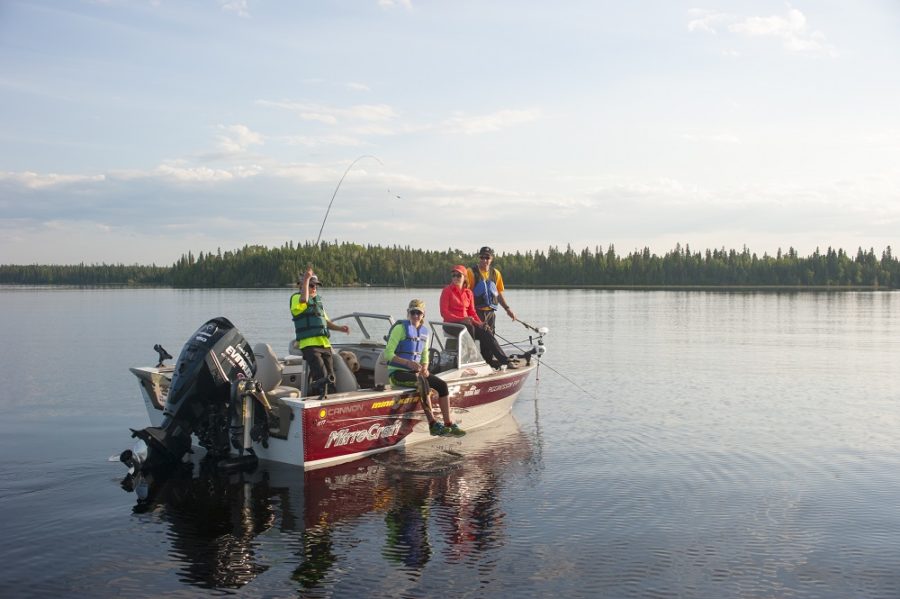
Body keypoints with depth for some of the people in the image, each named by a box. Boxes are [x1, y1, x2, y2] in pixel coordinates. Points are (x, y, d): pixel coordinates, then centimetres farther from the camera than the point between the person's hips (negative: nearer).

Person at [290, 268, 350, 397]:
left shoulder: (318, 300, 24)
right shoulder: (296, 298, 0)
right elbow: (304, 299, -26)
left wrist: (339, 328, 13)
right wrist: (306, 279, -18)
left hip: (325, 344, 8)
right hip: (309, 344, -8)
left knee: (330, 378, 7)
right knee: (321, 377, -22)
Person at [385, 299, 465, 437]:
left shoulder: (425, 332, 10)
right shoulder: (401, 328, -9)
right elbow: (388, 354, -14)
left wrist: (424, 367, -5)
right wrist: (408, 362, -24)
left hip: (415, 371, 7)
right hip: (397, 372, -6)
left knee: (442, 385, -12)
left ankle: (448, 424, -9)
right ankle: (433, 424, -29)